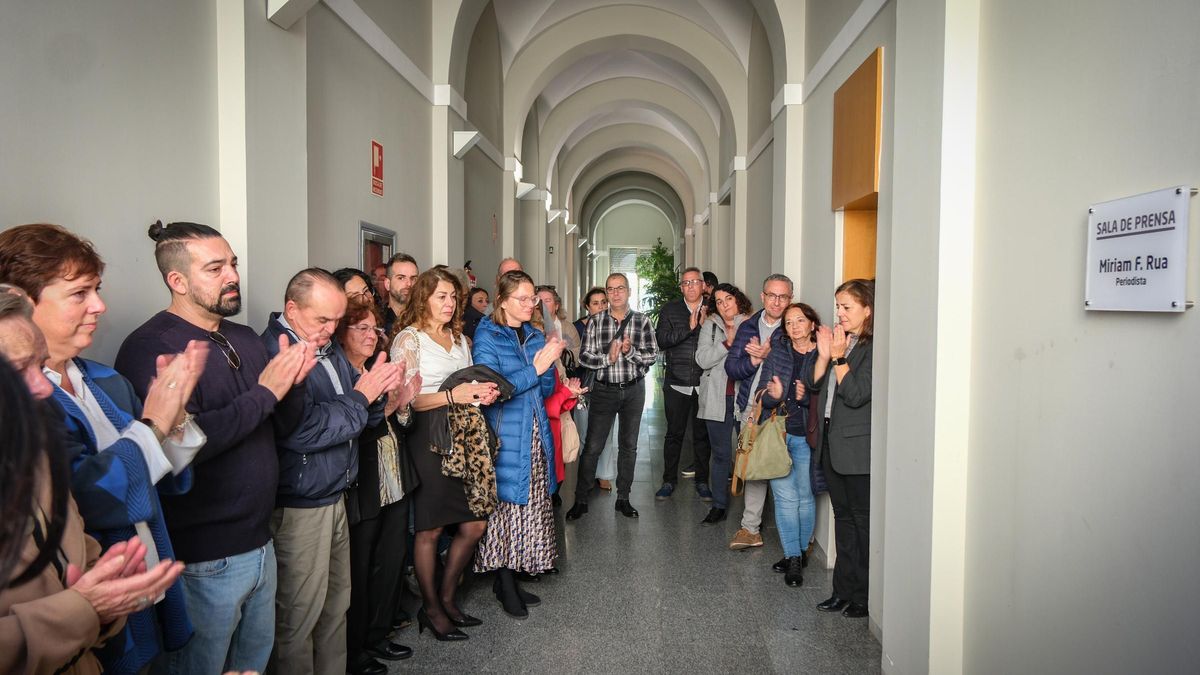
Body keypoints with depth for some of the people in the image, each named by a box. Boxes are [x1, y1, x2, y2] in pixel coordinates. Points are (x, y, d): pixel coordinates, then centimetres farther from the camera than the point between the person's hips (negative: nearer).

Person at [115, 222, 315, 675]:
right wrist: (264, 392, -22)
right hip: (201, 561, -7)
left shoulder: (246, 340, 8)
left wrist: (293, 381, -11)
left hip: (259, 544, 7)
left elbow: (285, 423, 9)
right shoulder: (150, 348, -16)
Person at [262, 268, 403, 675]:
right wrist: (361, 396, -18)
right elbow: (300, 432, -27)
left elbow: (364, 417, 14)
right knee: (299, 617, 7)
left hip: (334, 498, 8)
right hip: (299, 508, -8)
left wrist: (379, 391, -8)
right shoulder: (273, 352, -19)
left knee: (336, 606, 19)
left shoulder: (330, 347, 9)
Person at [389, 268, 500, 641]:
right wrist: (452, 396, -21)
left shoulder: (460, 338, 18)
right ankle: (431, 608, 19)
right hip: (428, 438, -7)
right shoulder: (408, 339, -4)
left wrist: (484, 393, 3)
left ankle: (447, 597, 26)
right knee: (430, 528, 2)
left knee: (475, 524, 7)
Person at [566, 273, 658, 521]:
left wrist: (630, 351, -19)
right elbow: (584, 356, -3)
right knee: (592, 446, 0)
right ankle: (580, 500, 12)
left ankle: (623, 498, 23)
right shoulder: (596, 321, 0)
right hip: (604, 390, -1)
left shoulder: (641, 321, 0)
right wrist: (608, 358, -18)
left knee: (628, 445, 10)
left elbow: (652, 355, -3)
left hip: (634, 390, 1)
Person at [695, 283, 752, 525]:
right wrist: (728, 342, -11)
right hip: (718, 399, 2)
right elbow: (702, 359, -4)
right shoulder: (710, 326, 7)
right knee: (721, 455, 10)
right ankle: (719, 506, 20)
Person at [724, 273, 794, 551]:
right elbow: (731, 367, 3)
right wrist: (754, 360, -13)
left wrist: (769, 355, -20)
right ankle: (751, 528, 19)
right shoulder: (748, 327, 11)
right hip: (750, 407, 4)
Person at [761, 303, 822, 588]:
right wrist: (774, 396, -20)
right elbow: (764, 397, 1)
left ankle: (799, 552, 27)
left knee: (805, 496, 9)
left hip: (806, 436, -1)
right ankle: (793, 557, 10)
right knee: (785, 496, 1)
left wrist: (806, 397, -19)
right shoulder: (777, 351, 4)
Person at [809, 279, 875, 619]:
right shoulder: (839, 341, 11)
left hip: (859, 448, -8)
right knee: (843, 517, 16)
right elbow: (816, 386, 9)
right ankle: (845, 589, 27)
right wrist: (824, 355, -4)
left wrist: (839, 357, -16)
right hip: (832, 443, 8)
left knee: (863, 520, 3)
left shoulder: (874, 348, -14)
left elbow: (856, 394, -20)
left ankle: (866, 596, 15)